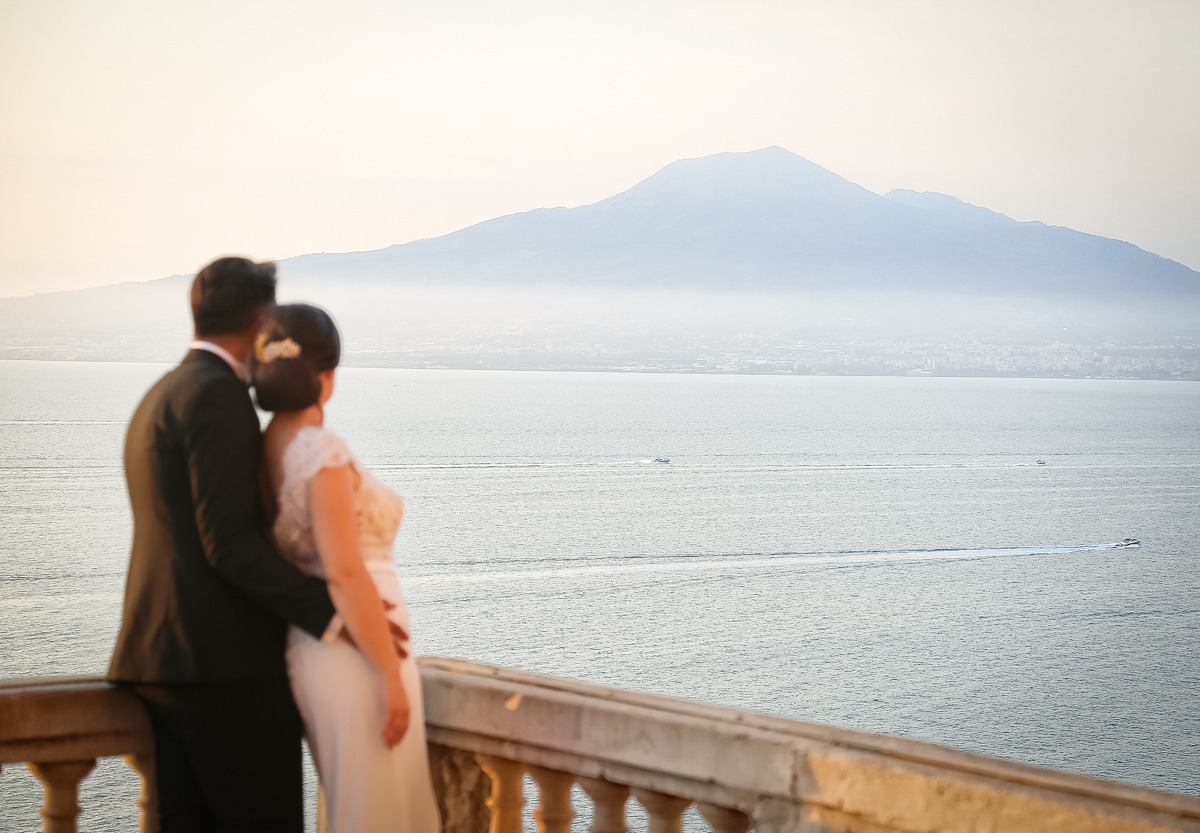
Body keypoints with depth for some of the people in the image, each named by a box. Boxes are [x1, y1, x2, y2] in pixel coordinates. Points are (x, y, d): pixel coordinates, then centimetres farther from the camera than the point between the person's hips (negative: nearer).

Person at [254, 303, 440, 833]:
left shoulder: (269, 447, 6)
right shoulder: (323, 451, -18)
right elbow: (346, 574, -22)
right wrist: (392, 678, -19)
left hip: (310, 646, 9)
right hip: (354, 654, -9)